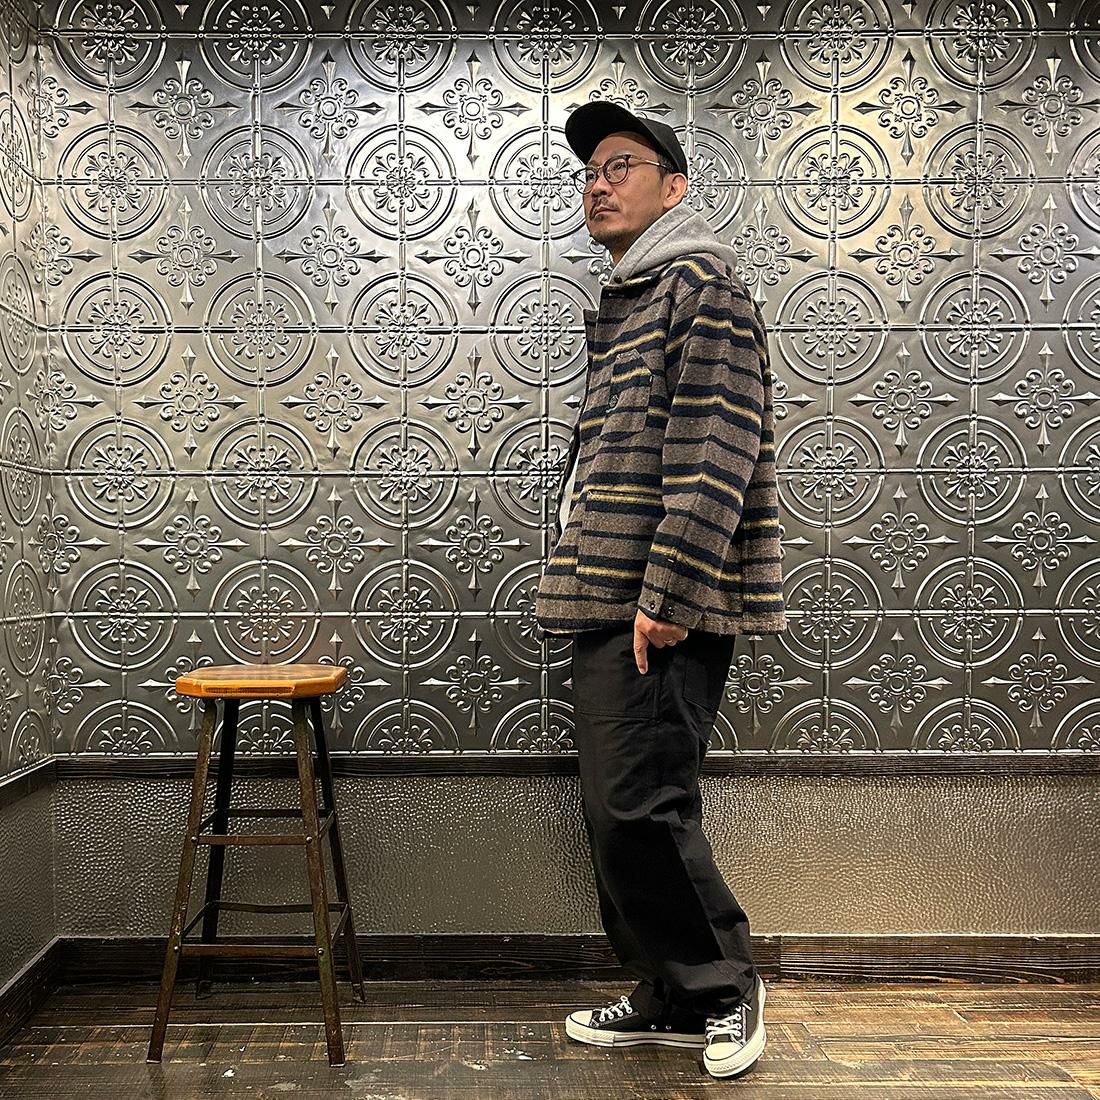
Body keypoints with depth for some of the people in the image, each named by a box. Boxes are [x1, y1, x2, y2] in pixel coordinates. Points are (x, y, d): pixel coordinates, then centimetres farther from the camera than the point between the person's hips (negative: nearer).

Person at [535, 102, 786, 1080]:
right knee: (622, 812, 12)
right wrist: (605, 595, 18)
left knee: (637, 806, -9)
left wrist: (667, 594, -23)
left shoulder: (700, 282, -5)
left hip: (663, 607, -10)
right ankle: (672, 1002, 25)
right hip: (614, 605, 10)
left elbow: (716, 452, -17)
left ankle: (726, 985, 12)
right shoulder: (629, 302, 23)